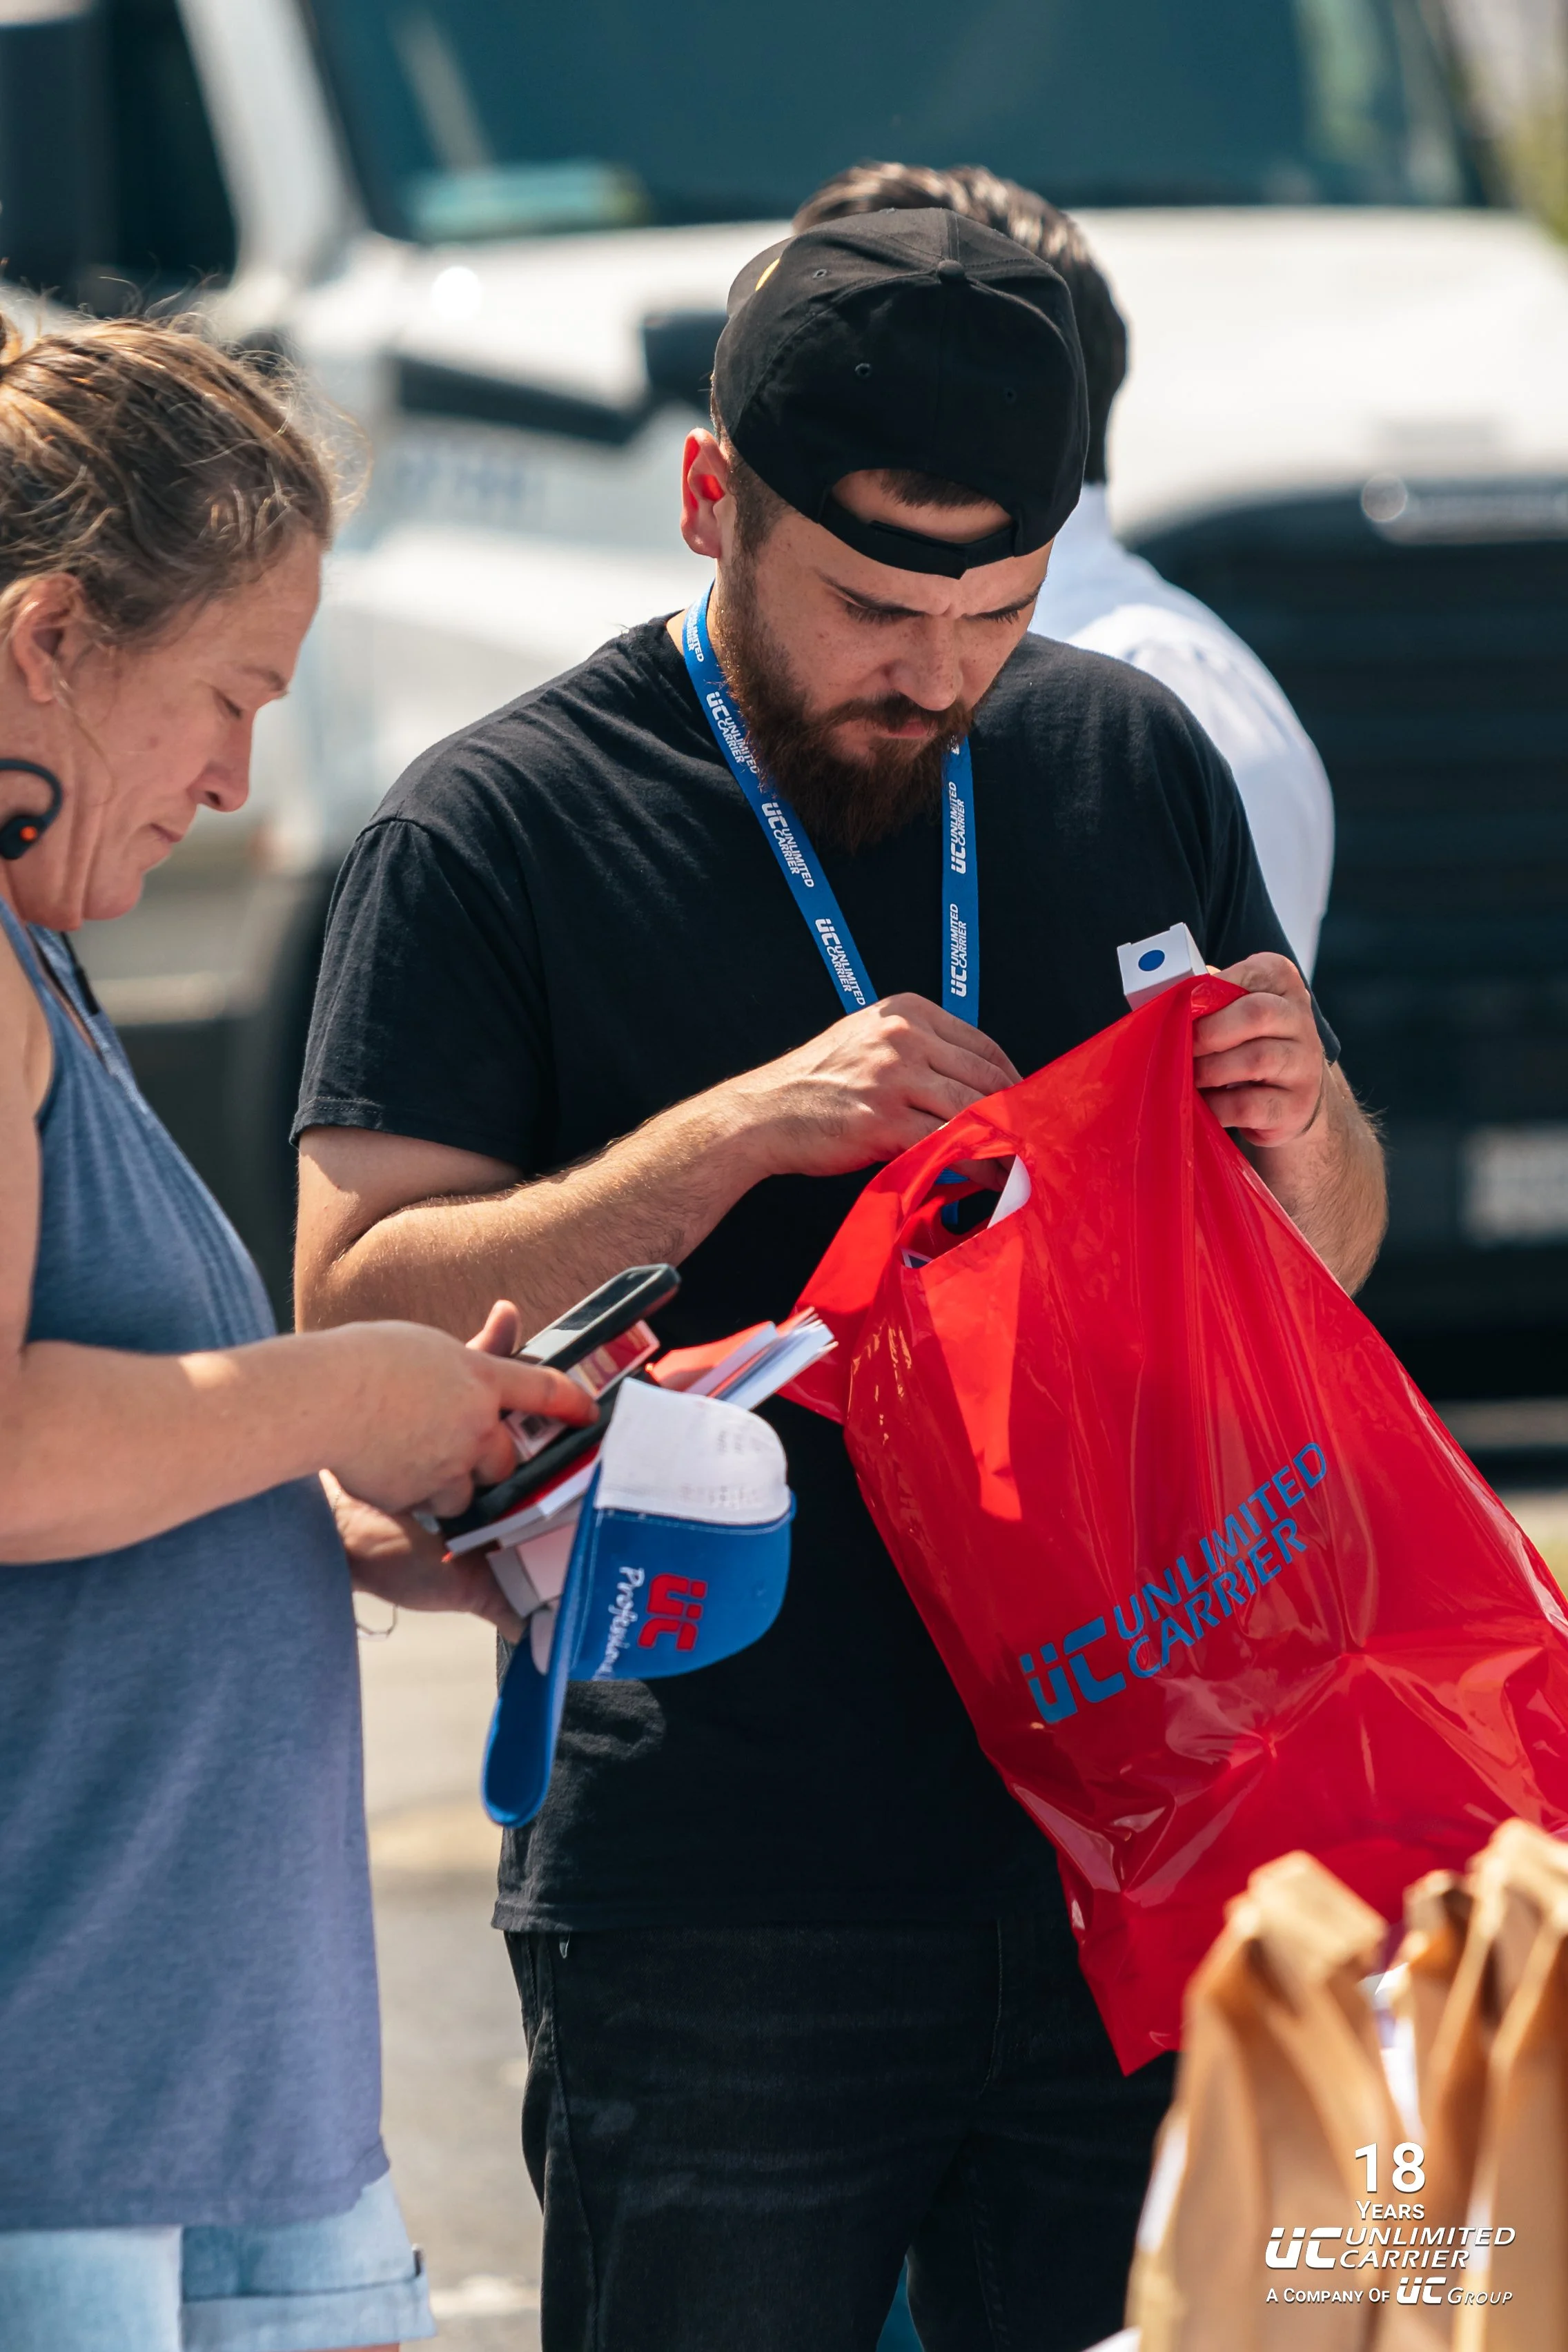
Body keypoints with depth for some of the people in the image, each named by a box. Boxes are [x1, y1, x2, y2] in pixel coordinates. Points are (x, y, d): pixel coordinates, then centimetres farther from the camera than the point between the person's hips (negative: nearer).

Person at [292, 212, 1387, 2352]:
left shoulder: (1134, 765, 10)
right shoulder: (490, 834, -3)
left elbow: (1323, 1265, 17)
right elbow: (356, 1317, -10)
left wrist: (1302, 1127, -7)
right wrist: (737, 1131, -20)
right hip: (720, 1912, -4)